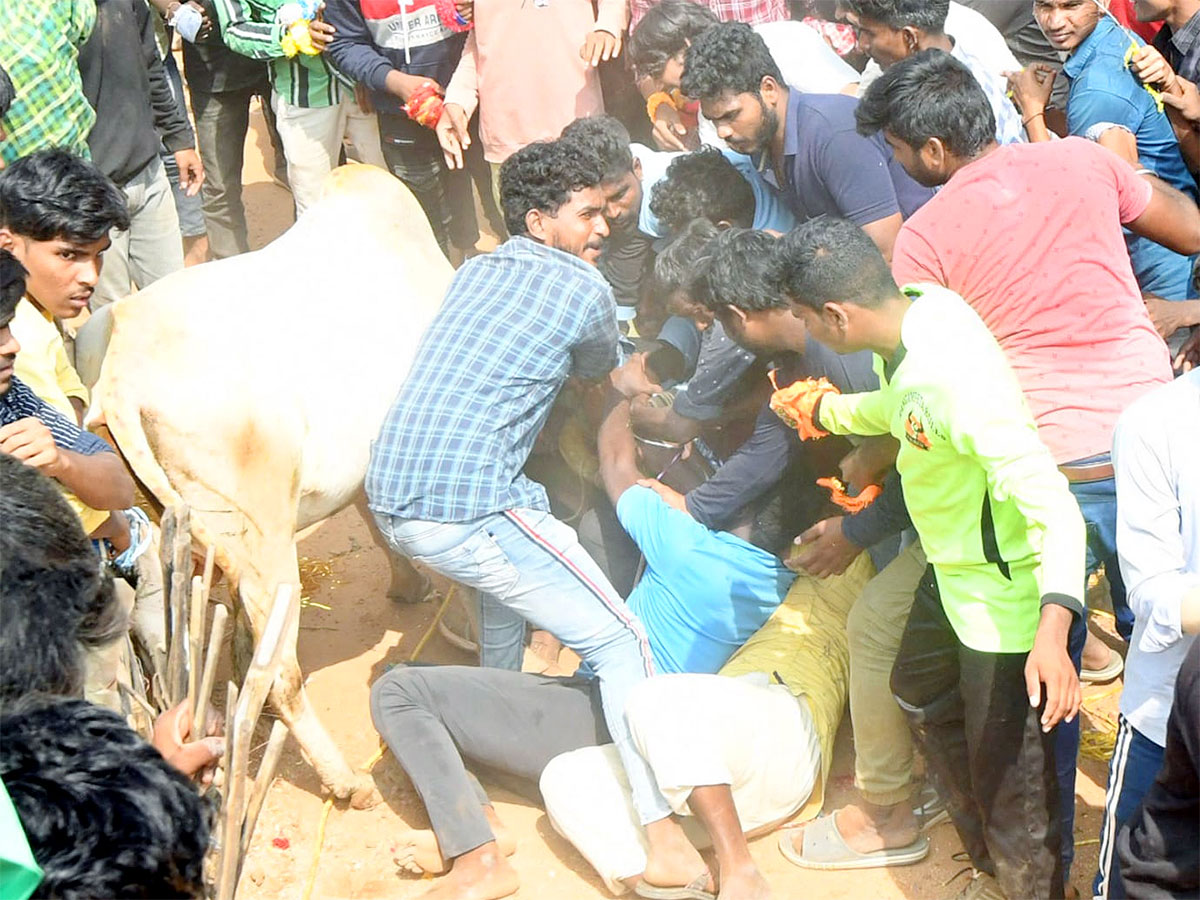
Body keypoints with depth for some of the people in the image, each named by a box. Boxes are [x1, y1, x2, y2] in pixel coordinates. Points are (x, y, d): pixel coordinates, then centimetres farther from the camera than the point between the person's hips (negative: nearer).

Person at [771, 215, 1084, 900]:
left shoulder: (957, 382, -36)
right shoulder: (920, 307, -9)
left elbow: (1056, 510, -38)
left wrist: (1053, 630, -50)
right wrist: (827, 411, 28)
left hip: (1004, 593, -11)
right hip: (952, 572, 11)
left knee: (1008, 779, -1)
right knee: (923, 697, 31)